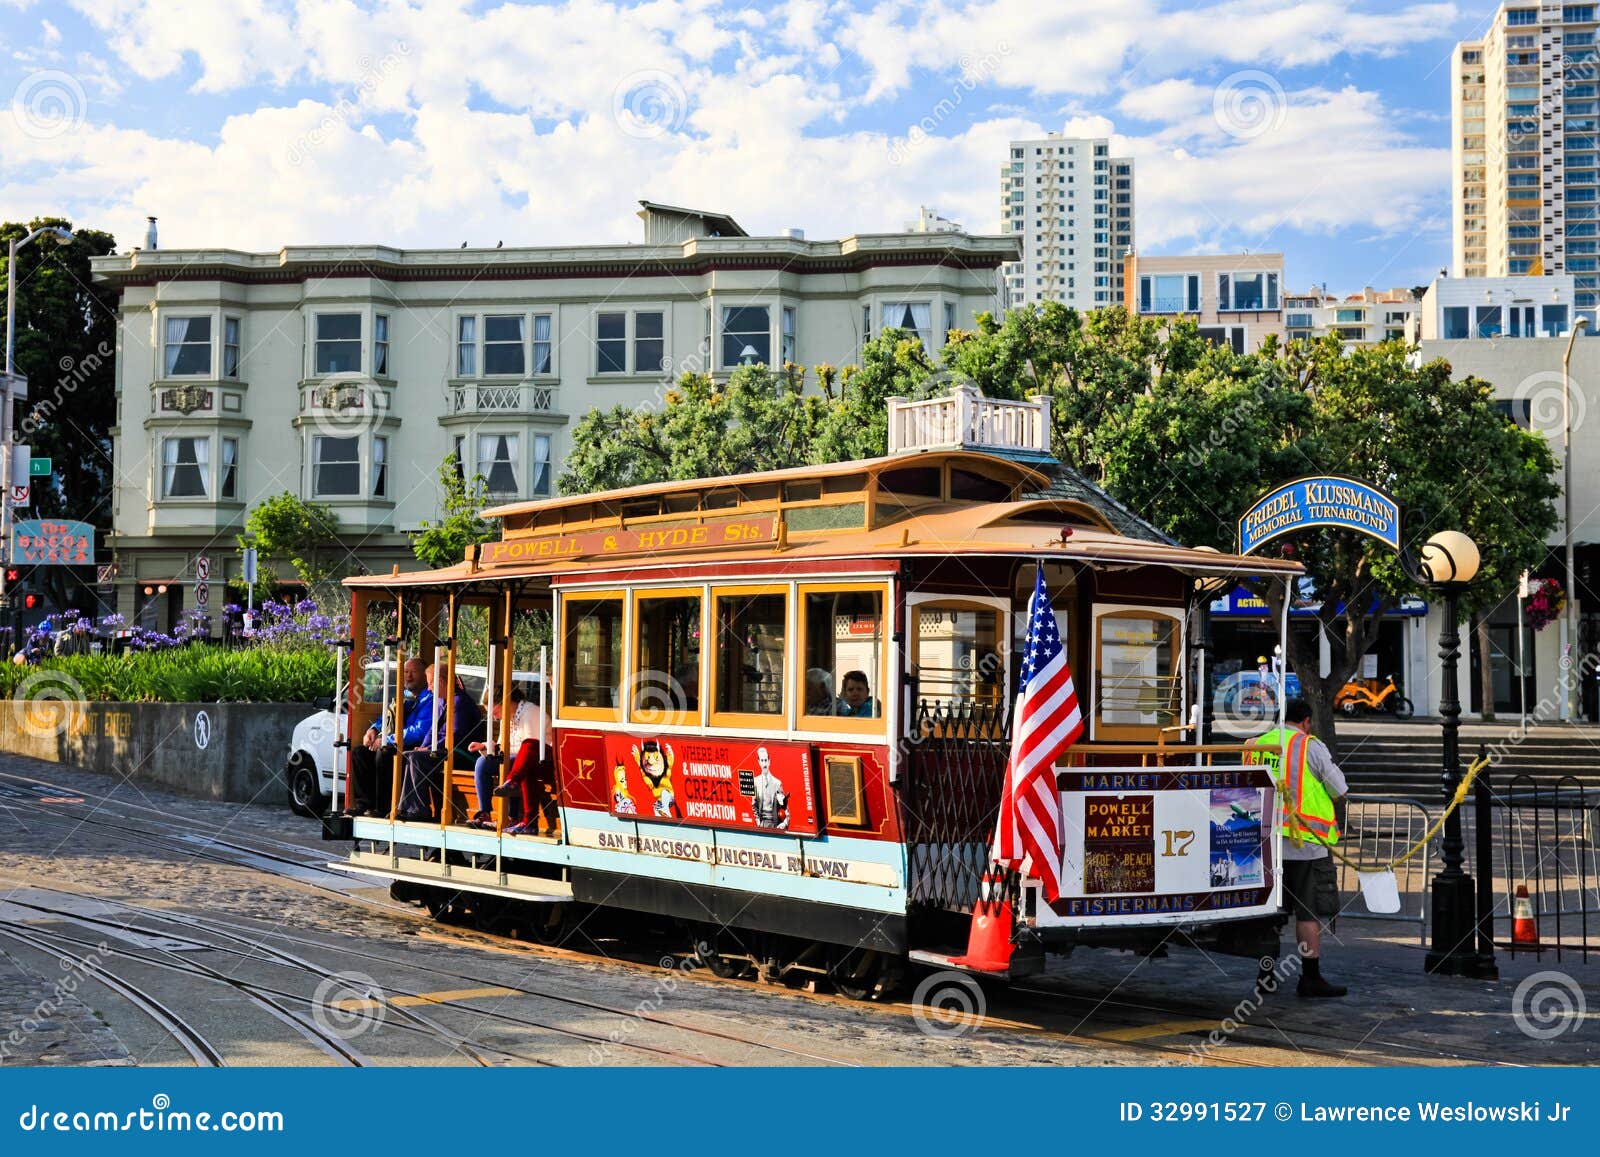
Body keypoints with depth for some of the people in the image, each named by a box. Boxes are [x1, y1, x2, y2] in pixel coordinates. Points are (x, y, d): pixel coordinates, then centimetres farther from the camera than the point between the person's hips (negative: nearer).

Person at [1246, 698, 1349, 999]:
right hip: (1304, 842, -5)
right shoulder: (1310, 746, -6)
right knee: (1309, 912, 1)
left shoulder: (1254, 746, 9)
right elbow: (1340, 791, -3)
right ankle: (1311, 979, 3)